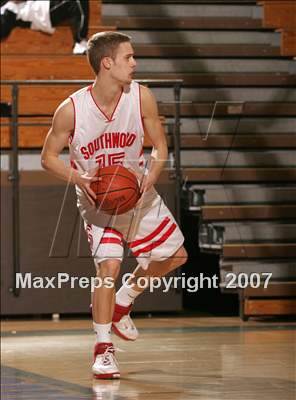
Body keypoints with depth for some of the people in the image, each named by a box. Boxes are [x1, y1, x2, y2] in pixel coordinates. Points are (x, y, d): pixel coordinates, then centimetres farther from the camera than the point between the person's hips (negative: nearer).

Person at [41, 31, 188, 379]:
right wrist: (80, 178, -29)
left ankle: (122, 302, 32)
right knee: (109, 266, -20)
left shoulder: (141, 97, -16)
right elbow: (48, 157, -12)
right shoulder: (71, 109, -24)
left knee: (174, 255, 10)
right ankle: (103, 349, -7)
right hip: (98, 202, -5)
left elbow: (159, 145, -5)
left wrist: (151, 176, -24)